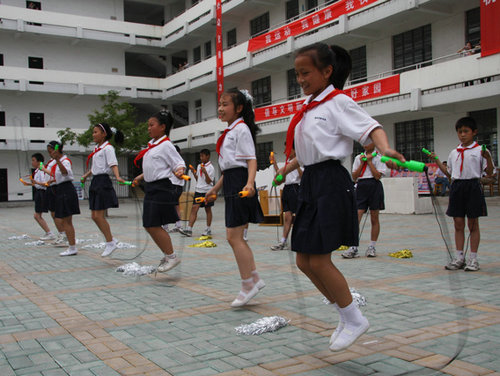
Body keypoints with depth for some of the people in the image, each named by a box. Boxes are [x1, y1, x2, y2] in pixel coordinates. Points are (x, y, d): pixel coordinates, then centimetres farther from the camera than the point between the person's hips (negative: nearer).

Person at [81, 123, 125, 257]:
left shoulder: (108, 148, -9)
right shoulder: (97, 149, 17)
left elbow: (113, 164, -20)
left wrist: (117, 177, -35)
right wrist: (86, 176, 35)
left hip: (103, 182, -9)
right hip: (95, 182, 9)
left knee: (99, 216, -8)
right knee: (95, 216, 7)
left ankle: (110, 243, 3)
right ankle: (111, 240, 17)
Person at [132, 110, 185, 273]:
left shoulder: (166, 145, -10)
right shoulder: (151, 145, 15)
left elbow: (179, 163, -11)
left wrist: (179, 171, -31)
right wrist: (140, 177, 32)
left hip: (161, 188, -9)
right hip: (151, 188, 9)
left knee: (154, 225, -9)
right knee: (149, 226, 8)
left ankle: (171, 256, 5)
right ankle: (168, 255, 20)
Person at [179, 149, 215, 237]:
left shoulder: (211, 168, -8)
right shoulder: (199, 166, 12)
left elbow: (209, 182, -12)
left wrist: (205, 172, -25)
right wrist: (194, 172, 4)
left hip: (207, 191, -5)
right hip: (198, 190, 5)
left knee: (208, 209, 5)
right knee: (194, 208, -5)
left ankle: (208, 229, 15)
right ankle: (189, 229, -12)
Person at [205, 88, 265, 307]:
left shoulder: (241, 128, -7)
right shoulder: (229, 131, 20)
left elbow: (251, 159, -15)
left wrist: (250, 182, -31)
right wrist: (215, 188, 27)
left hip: (240, 182, -10)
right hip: (231, 183, 10)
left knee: (234, 237, -9)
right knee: (235, 237, 11)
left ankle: (247, 286, -1)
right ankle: (255, 279, 19)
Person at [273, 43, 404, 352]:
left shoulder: (338, 102, -7)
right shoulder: (308, 108, 17)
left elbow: (370, 127, -18)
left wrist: (386, 149, -37)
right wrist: (288, 168, 35)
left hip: (331, 183, -9)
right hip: (310, 184, 9)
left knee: (319, 260, -8)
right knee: (304, 261, 8)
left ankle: (355, 319, 12)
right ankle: (346, 315, 25)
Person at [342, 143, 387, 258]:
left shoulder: (379, 158, 5)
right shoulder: (358, 158, 15)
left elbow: (378, 176, -8)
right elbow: (354, 177, 9)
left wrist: (369, 161, -5)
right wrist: (362, 163, 0)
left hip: (374, 186, -2)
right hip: (361, 186, 2)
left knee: (374, 219, 4)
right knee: (356, 217, -9)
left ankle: (372, 247, 13)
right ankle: (353, 248, -9)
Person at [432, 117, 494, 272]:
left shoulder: (480, 150, -1)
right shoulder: (454, 153, 13)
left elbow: (489, 172, -3)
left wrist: (488, 158, -20)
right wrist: (437, 161, 13)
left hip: (473, 186, -4)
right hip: (456, 186, 4)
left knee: (473, 224, 1)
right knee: (458, 224, 6)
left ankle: (473, 259, 9)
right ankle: (459, 257, 13)